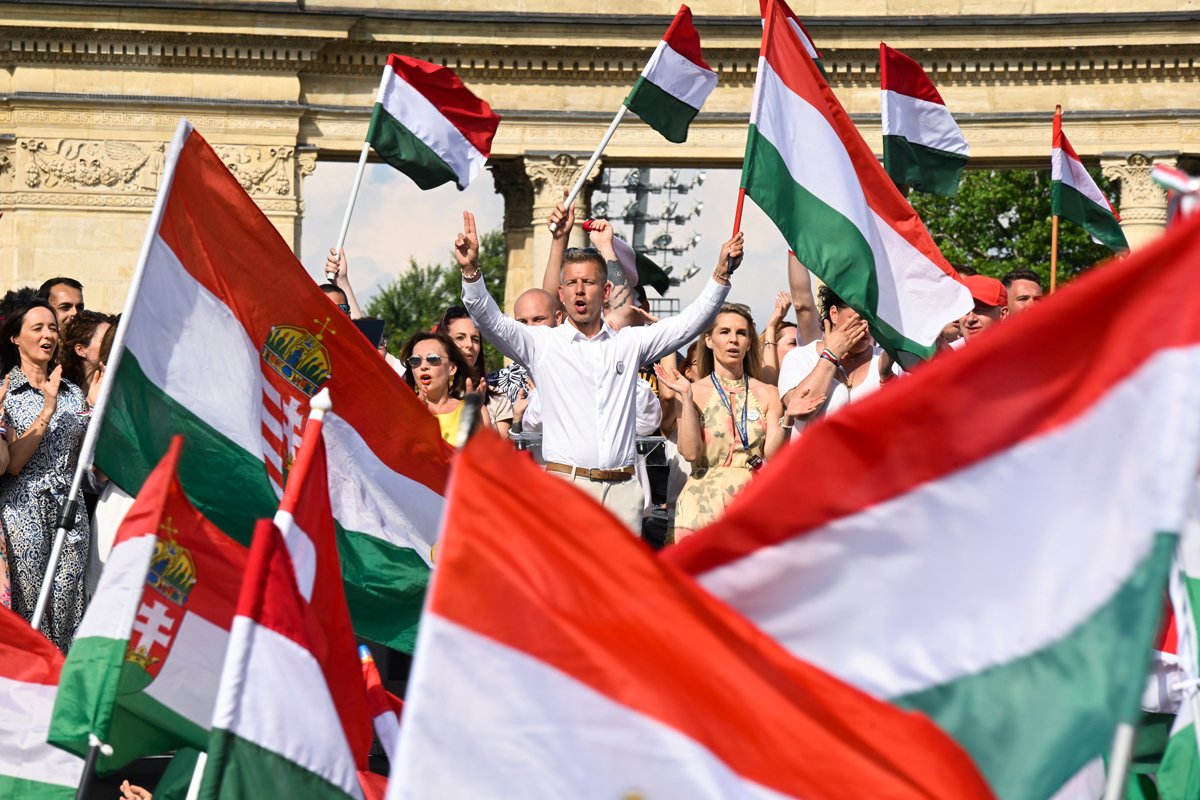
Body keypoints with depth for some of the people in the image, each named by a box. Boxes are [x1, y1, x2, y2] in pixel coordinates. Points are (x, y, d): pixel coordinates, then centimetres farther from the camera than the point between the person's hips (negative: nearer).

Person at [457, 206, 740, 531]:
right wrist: (471, 270, -20)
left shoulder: (629, 343, 15)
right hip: (564, 484, -2)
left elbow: (690, 323, 13)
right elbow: (491, 321, -4)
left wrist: (720, 273, 2)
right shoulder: (542, 343, 8)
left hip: (621, 489, 2)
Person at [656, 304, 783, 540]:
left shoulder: (767, 394, 8)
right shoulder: (694, 392, 4)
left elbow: (772, 453, -1)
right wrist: (686, 398, -13)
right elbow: (690, 451, -8)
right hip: (703, 505, -1)